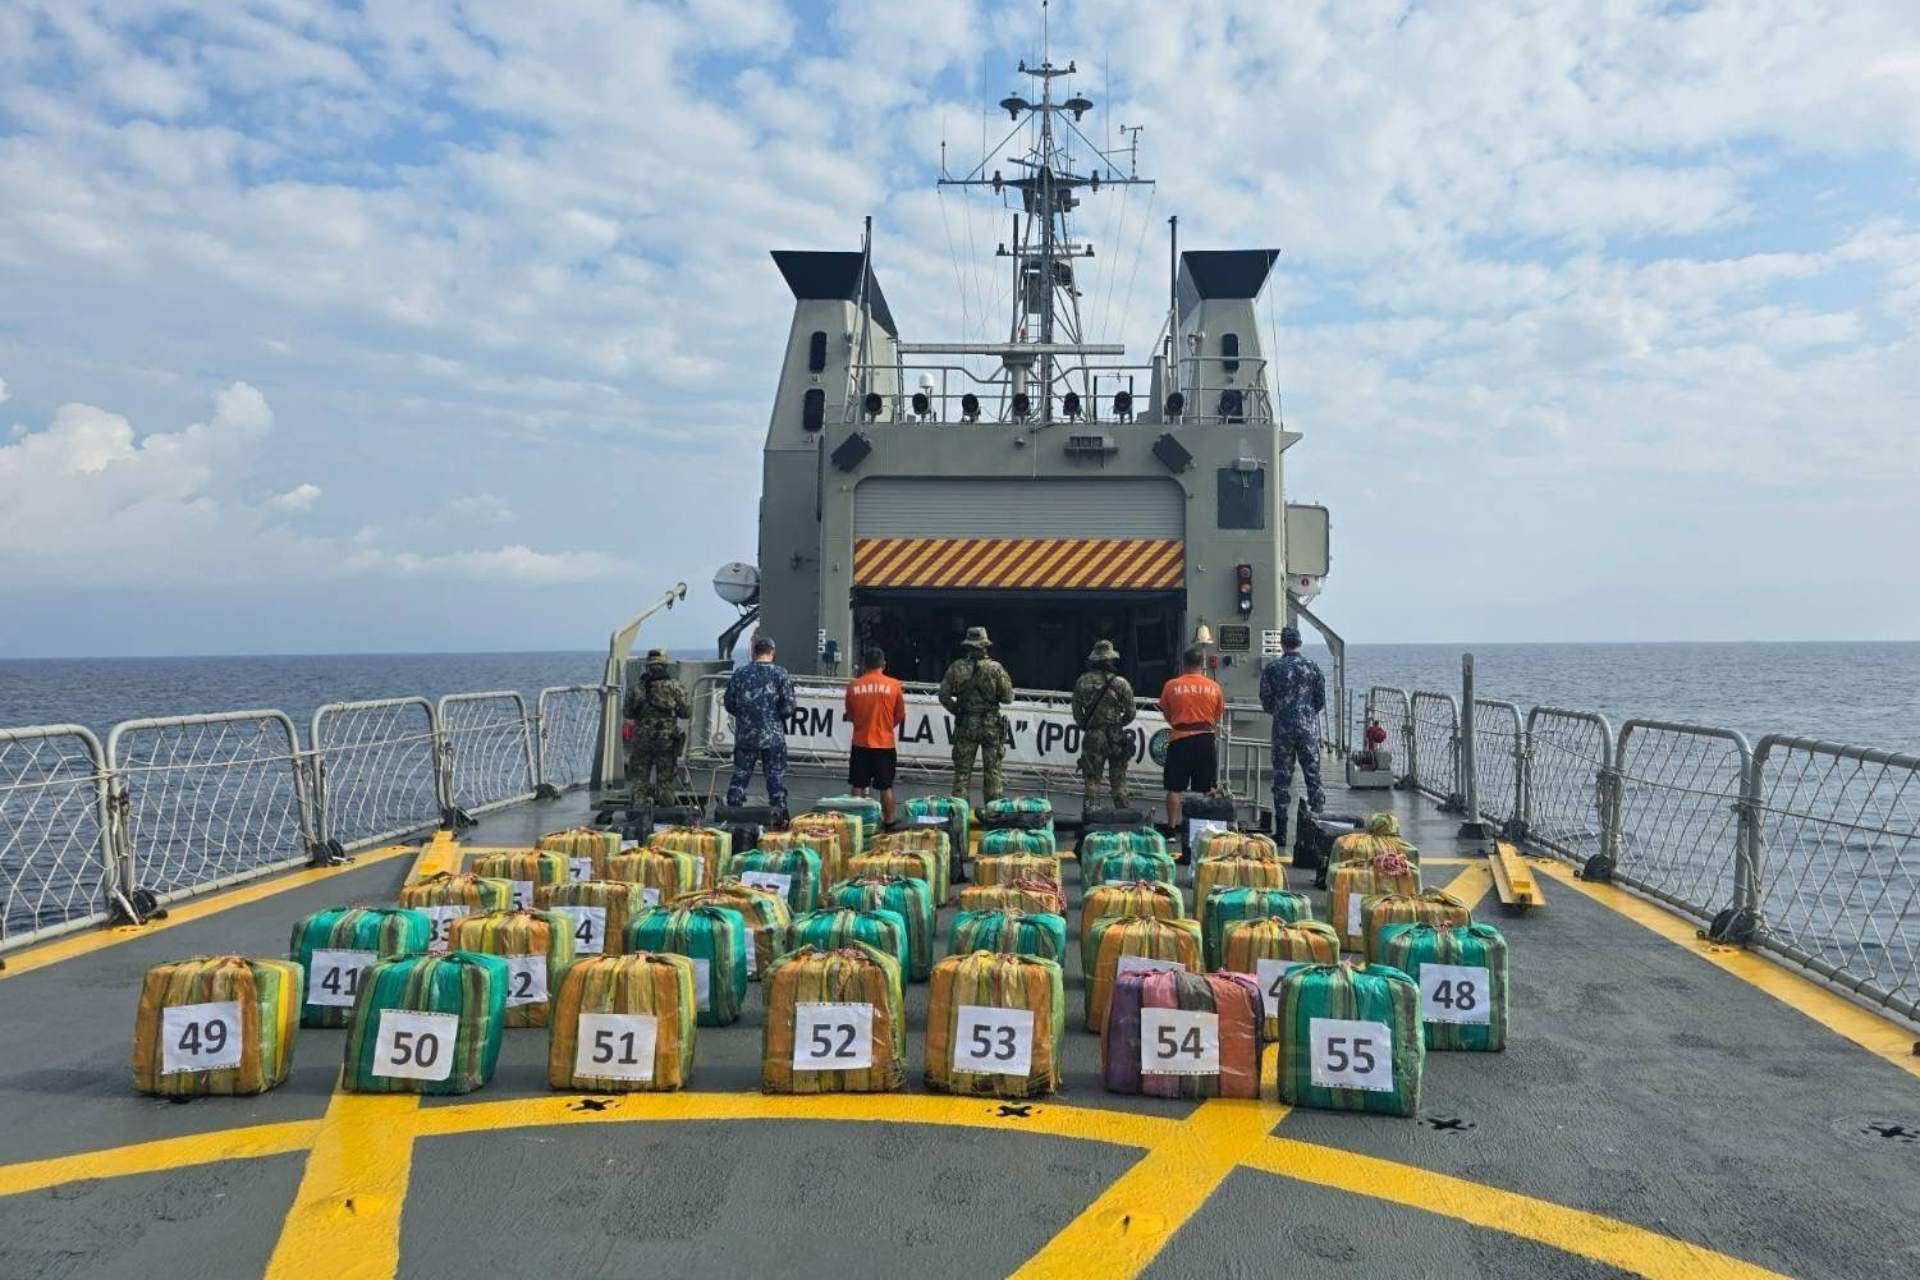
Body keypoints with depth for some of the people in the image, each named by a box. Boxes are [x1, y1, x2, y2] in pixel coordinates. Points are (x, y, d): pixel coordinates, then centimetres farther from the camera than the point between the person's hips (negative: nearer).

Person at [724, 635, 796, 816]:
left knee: (740, 774, 11)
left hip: (745, 735, 3)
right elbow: (788, 706, -10)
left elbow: (729, 704, 5)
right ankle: (779, 813, 5)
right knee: (776, 775, 4)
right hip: (773, 735, -3)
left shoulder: (740, 673, 3)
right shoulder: (780, 673, -5)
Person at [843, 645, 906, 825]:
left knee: (857, 785, 10)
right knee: (886, 786, 9)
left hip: (861, 743, 1)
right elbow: (900, 716, 4)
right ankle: (888, 822, 13)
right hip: (885, 744, -1)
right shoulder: (893, 685, -6)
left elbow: (850, 716, 7)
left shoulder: (853, 685, -4)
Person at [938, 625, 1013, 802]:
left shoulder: (956, 668, -4)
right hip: (991, 726, -1)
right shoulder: (995, 668, -8)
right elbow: (1008, 698, -6)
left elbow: (944, 696, -3)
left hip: (965, 726, 1)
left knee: (962, 770, 8)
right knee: (992, 771, 9)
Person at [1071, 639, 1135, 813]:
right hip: (1115, 738, -1)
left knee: (1091, 781, 6)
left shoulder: (1082, 682, 0)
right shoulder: (1120, 683, -7)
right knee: (1118, 782, 9)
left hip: (1091, 737, 1)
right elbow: (1130, 713, -2)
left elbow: (1076, 712, 4)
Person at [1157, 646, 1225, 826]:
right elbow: (1218, 716, 9)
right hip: (1205, 739, 2)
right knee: (1205, 789, 10)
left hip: (1179, 739, -1)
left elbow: (1166, 714, 7)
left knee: (1174, 788, 5)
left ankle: (1172, 827, 5)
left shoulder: (1171, 685, -3)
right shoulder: (1214, 686, 1)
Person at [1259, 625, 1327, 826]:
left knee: (1281, 777, 5)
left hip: (1282, 728, 0)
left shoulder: (1272, 668, -2)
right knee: (1313, 774, 7)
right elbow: (1321, 701, 6)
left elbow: (1265, 702, 2)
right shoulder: (1311, 666, 1)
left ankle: (1281, 829, 7)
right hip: (1307, 727, 0)